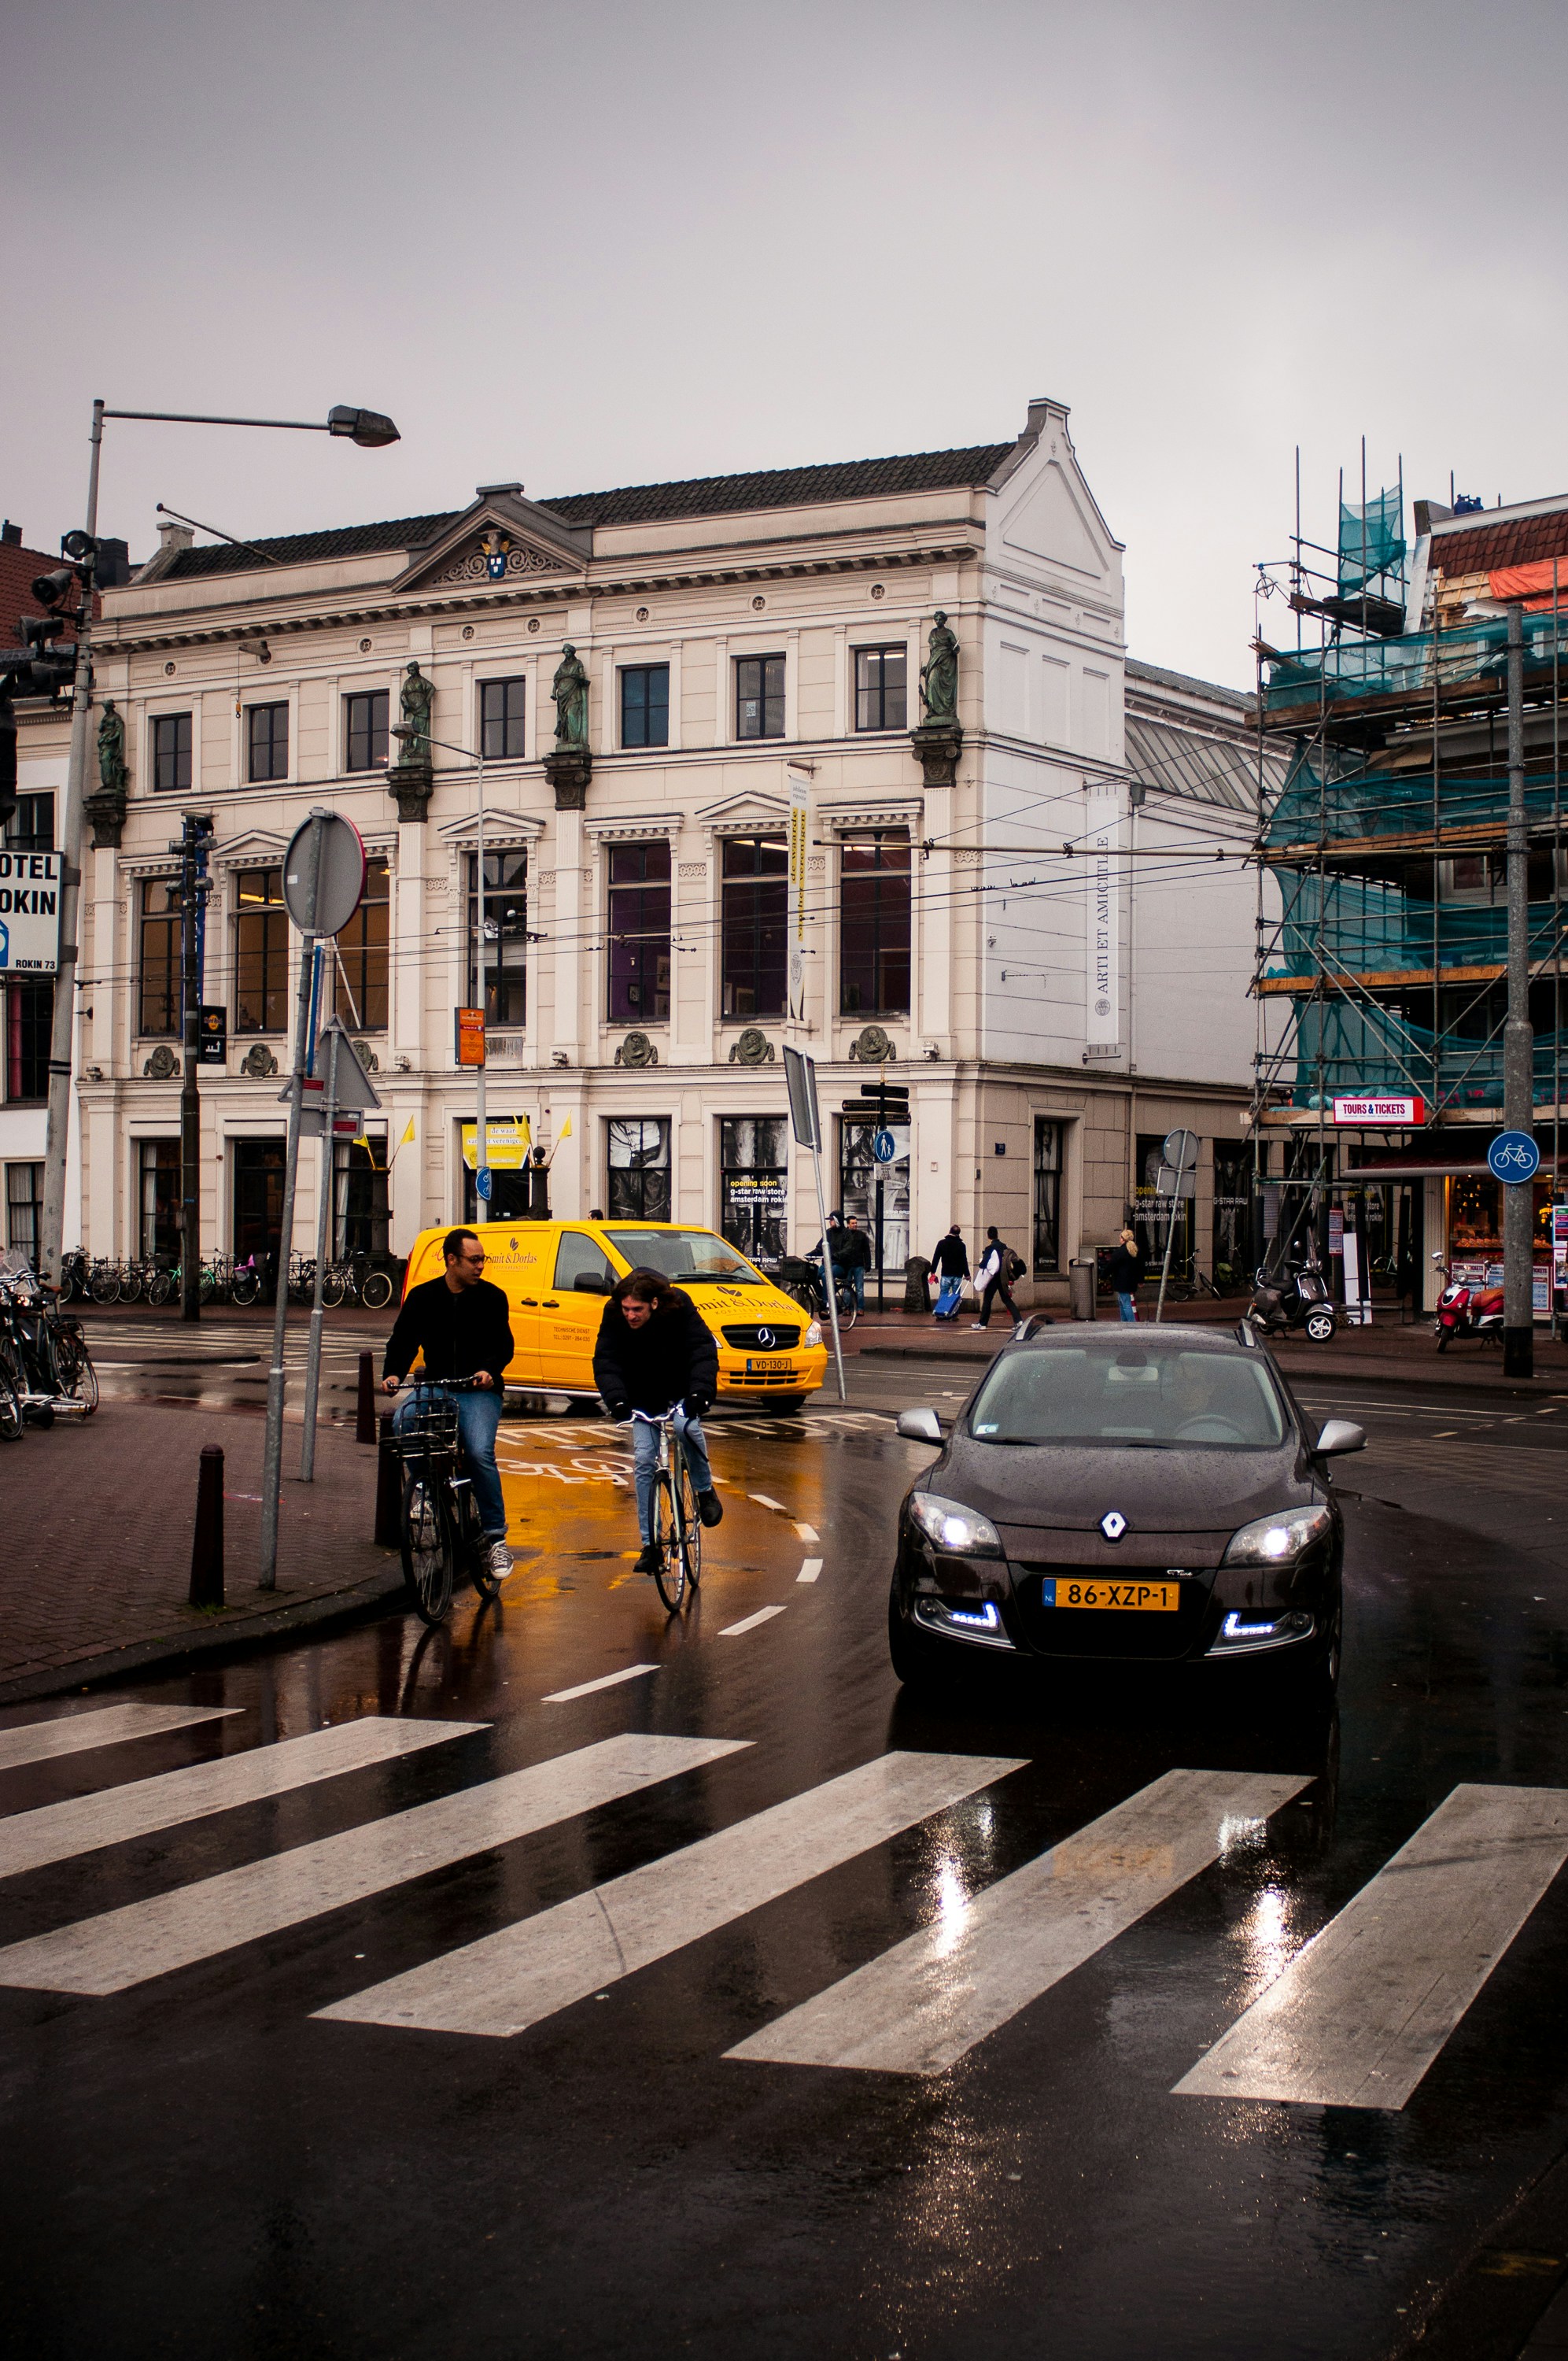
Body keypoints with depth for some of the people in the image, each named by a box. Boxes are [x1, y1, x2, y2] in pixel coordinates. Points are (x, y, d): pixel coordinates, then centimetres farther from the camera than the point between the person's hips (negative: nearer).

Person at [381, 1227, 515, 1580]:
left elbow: (504, 1344, 0)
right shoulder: (422, 1297, 10)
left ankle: (496, 1537, -14)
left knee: (480, 1454, -24)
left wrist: (490, 1370, -21)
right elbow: (403, 1340, 9)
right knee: (403, 1422, -29)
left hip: (479, 1392, -2)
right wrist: (393, 1373, -11)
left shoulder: (492, 1297, 4)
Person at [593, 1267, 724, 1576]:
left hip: (681, 1392, -2)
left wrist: (699, 1393, -48)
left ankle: (705, 1491, -7)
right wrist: (617, 1401, -44)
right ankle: (650, 1543, -1)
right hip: (643, 1398, 2)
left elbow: (703, 1351, -31)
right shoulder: (614, 1318, -20)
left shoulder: (680, 1309, -26)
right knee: (644, 1461, -7)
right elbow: (605, 1363, -26)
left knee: (686, 1427, -32)